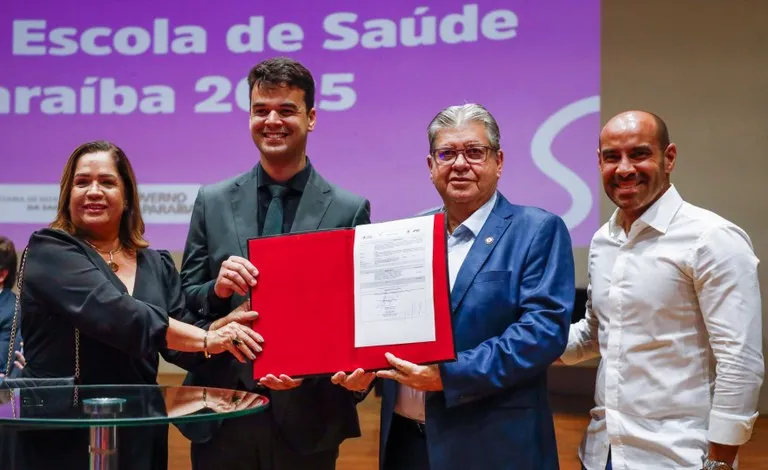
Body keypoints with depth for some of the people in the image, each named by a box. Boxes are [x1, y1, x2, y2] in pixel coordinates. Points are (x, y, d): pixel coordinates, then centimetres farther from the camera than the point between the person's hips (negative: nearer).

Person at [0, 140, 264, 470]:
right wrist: (207, 340, -25)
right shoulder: (49, 251, -7)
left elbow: (186, 348, 6)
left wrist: (227, 323, -13)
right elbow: (111, 313, -22)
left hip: (137, 434, 5)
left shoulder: (158, 266, 10)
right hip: (59, 434, -5)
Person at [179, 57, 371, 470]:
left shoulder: (350, 210, -2)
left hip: (306, 414, -1)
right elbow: (183, 301, 7)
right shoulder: (212, 201, 5)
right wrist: (217, 288, -14)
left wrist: (310, 367, -17)